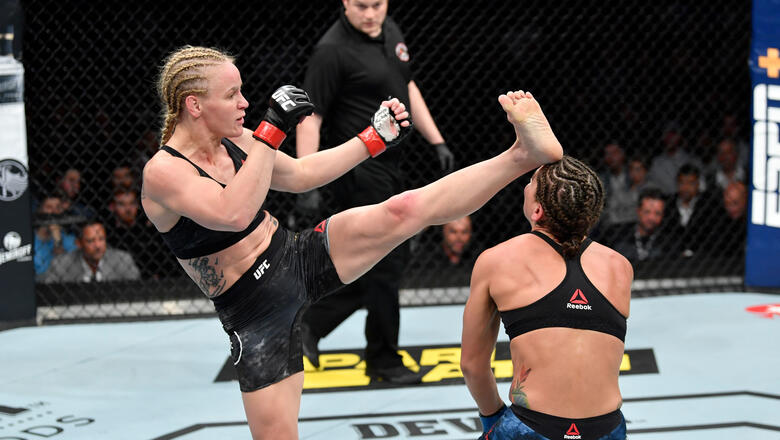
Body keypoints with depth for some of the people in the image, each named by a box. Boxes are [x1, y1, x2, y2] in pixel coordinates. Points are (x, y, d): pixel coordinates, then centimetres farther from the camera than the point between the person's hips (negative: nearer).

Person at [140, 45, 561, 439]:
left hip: (301, 255, 5)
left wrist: (375, 138, 16)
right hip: (257, 317, -5)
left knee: (405, 209, -13)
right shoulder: (163, 172, -20)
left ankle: (525, 152, -18)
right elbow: (233, 213, -35)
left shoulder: (234, 141, 3)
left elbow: (300, 175, 18)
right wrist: (272, 129, -32)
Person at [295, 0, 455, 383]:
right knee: (387, 262, -2)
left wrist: (437, 141, 17)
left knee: (390, 259, 15)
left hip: (388, 165, 9)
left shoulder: (390, 32, 8)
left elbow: (408, 89, 20)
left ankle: (313, 322, 24)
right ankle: (383, 359, 14)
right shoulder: (332, 51, -18)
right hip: (359, 171, -9)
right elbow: (310, 118, -18)